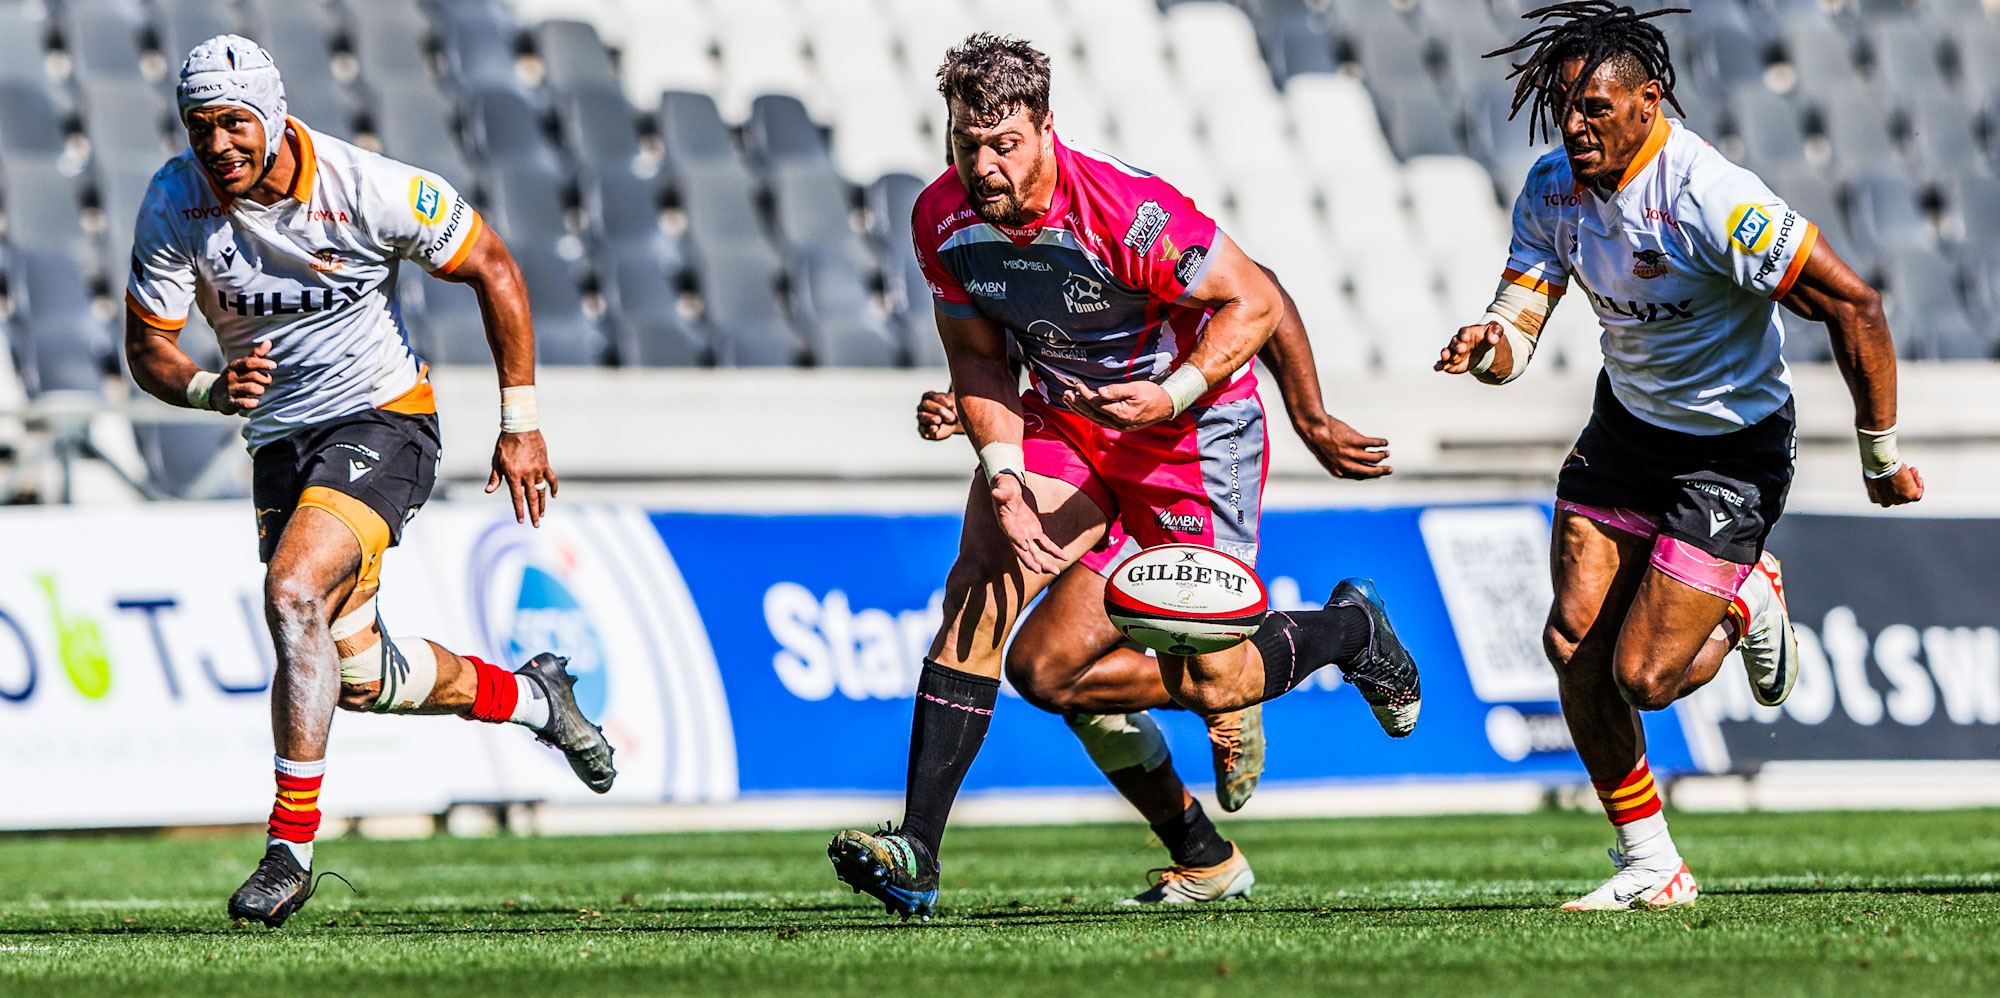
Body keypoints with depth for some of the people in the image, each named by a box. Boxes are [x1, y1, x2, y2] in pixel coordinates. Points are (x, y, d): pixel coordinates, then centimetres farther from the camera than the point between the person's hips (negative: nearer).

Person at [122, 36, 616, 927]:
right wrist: (211, 391, -28)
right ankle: (530, 699, 39)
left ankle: (291, 845, -21)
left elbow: (493, 269, -7)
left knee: (292, 595, -28)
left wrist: (521, 424, -5)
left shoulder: (369, 191, -21)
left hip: (382, 418, -5)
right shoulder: (174, 206, -12)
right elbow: (147, 349, -5)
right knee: (359, 676, 10)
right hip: (281, 442, 5)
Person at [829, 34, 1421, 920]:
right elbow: (978, 355, 1)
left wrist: (1170, 396, -30)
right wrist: (1003, 480, -13)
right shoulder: (942, 218, -13)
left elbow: (1254, 303, -19)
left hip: (1196, 427, -5)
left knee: (1211, 684, -4)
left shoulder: (1124, 211, -30)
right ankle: (915, 853, -20)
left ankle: (1348, 629, 30)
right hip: (1063, 417, 5)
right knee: (979, 581, -18)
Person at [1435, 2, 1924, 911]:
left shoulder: (1711, 200, -30)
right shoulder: (1554, 188, -8)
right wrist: (1487, 347, -34)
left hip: (1733, 449, -6)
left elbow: (1853, 305, -26)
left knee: (1645, 677, -11)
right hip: (1626, 426, 6)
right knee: (1574, 647, -5)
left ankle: (1745, 607, 24)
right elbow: (1516, 326, -7)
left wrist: (1881, 458, -18)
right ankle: (1648, 867, 12)